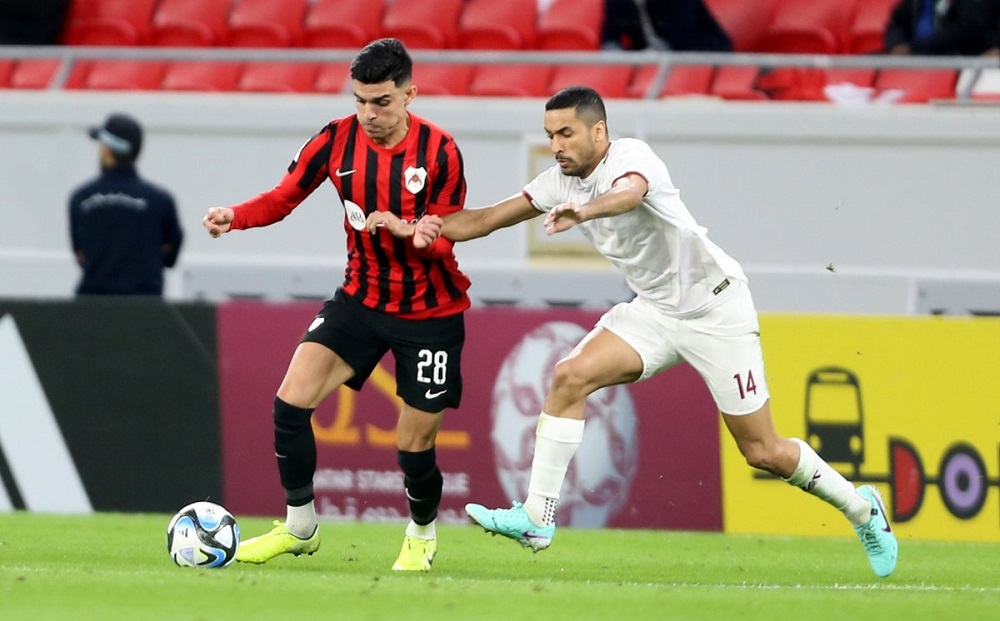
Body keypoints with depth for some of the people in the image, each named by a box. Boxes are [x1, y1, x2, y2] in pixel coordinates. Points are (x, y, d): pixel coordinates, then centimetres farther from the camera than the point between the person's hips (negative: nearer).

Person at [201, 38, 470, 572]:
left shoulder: (439, 152, -16)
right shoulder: (337, 139, -8)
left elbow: (445, 240, -12)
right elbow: (285, 196, -1)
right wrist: (236, 217, -21)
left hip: (430, 312, -3)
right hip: (362, 298, 3)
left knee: (414, 445, 0)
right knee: (292, 400, -13)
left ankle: (421, 537, 30)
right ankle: (299, 527, 4)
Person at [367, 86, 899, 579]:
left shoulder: (630, 155, -22)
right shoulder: (561, 182, 0)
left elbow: (631, 191, -47)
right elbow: (487, 219, 4)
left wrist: (584, 212, -68)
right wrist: (419, 229, -13)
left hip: (716, 309, -7)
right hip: (654, 311, 7)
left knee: (763, 452, -3)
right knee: (570, 376, -17)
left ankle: (860, 507, 22)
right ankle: (536, 520, -16)